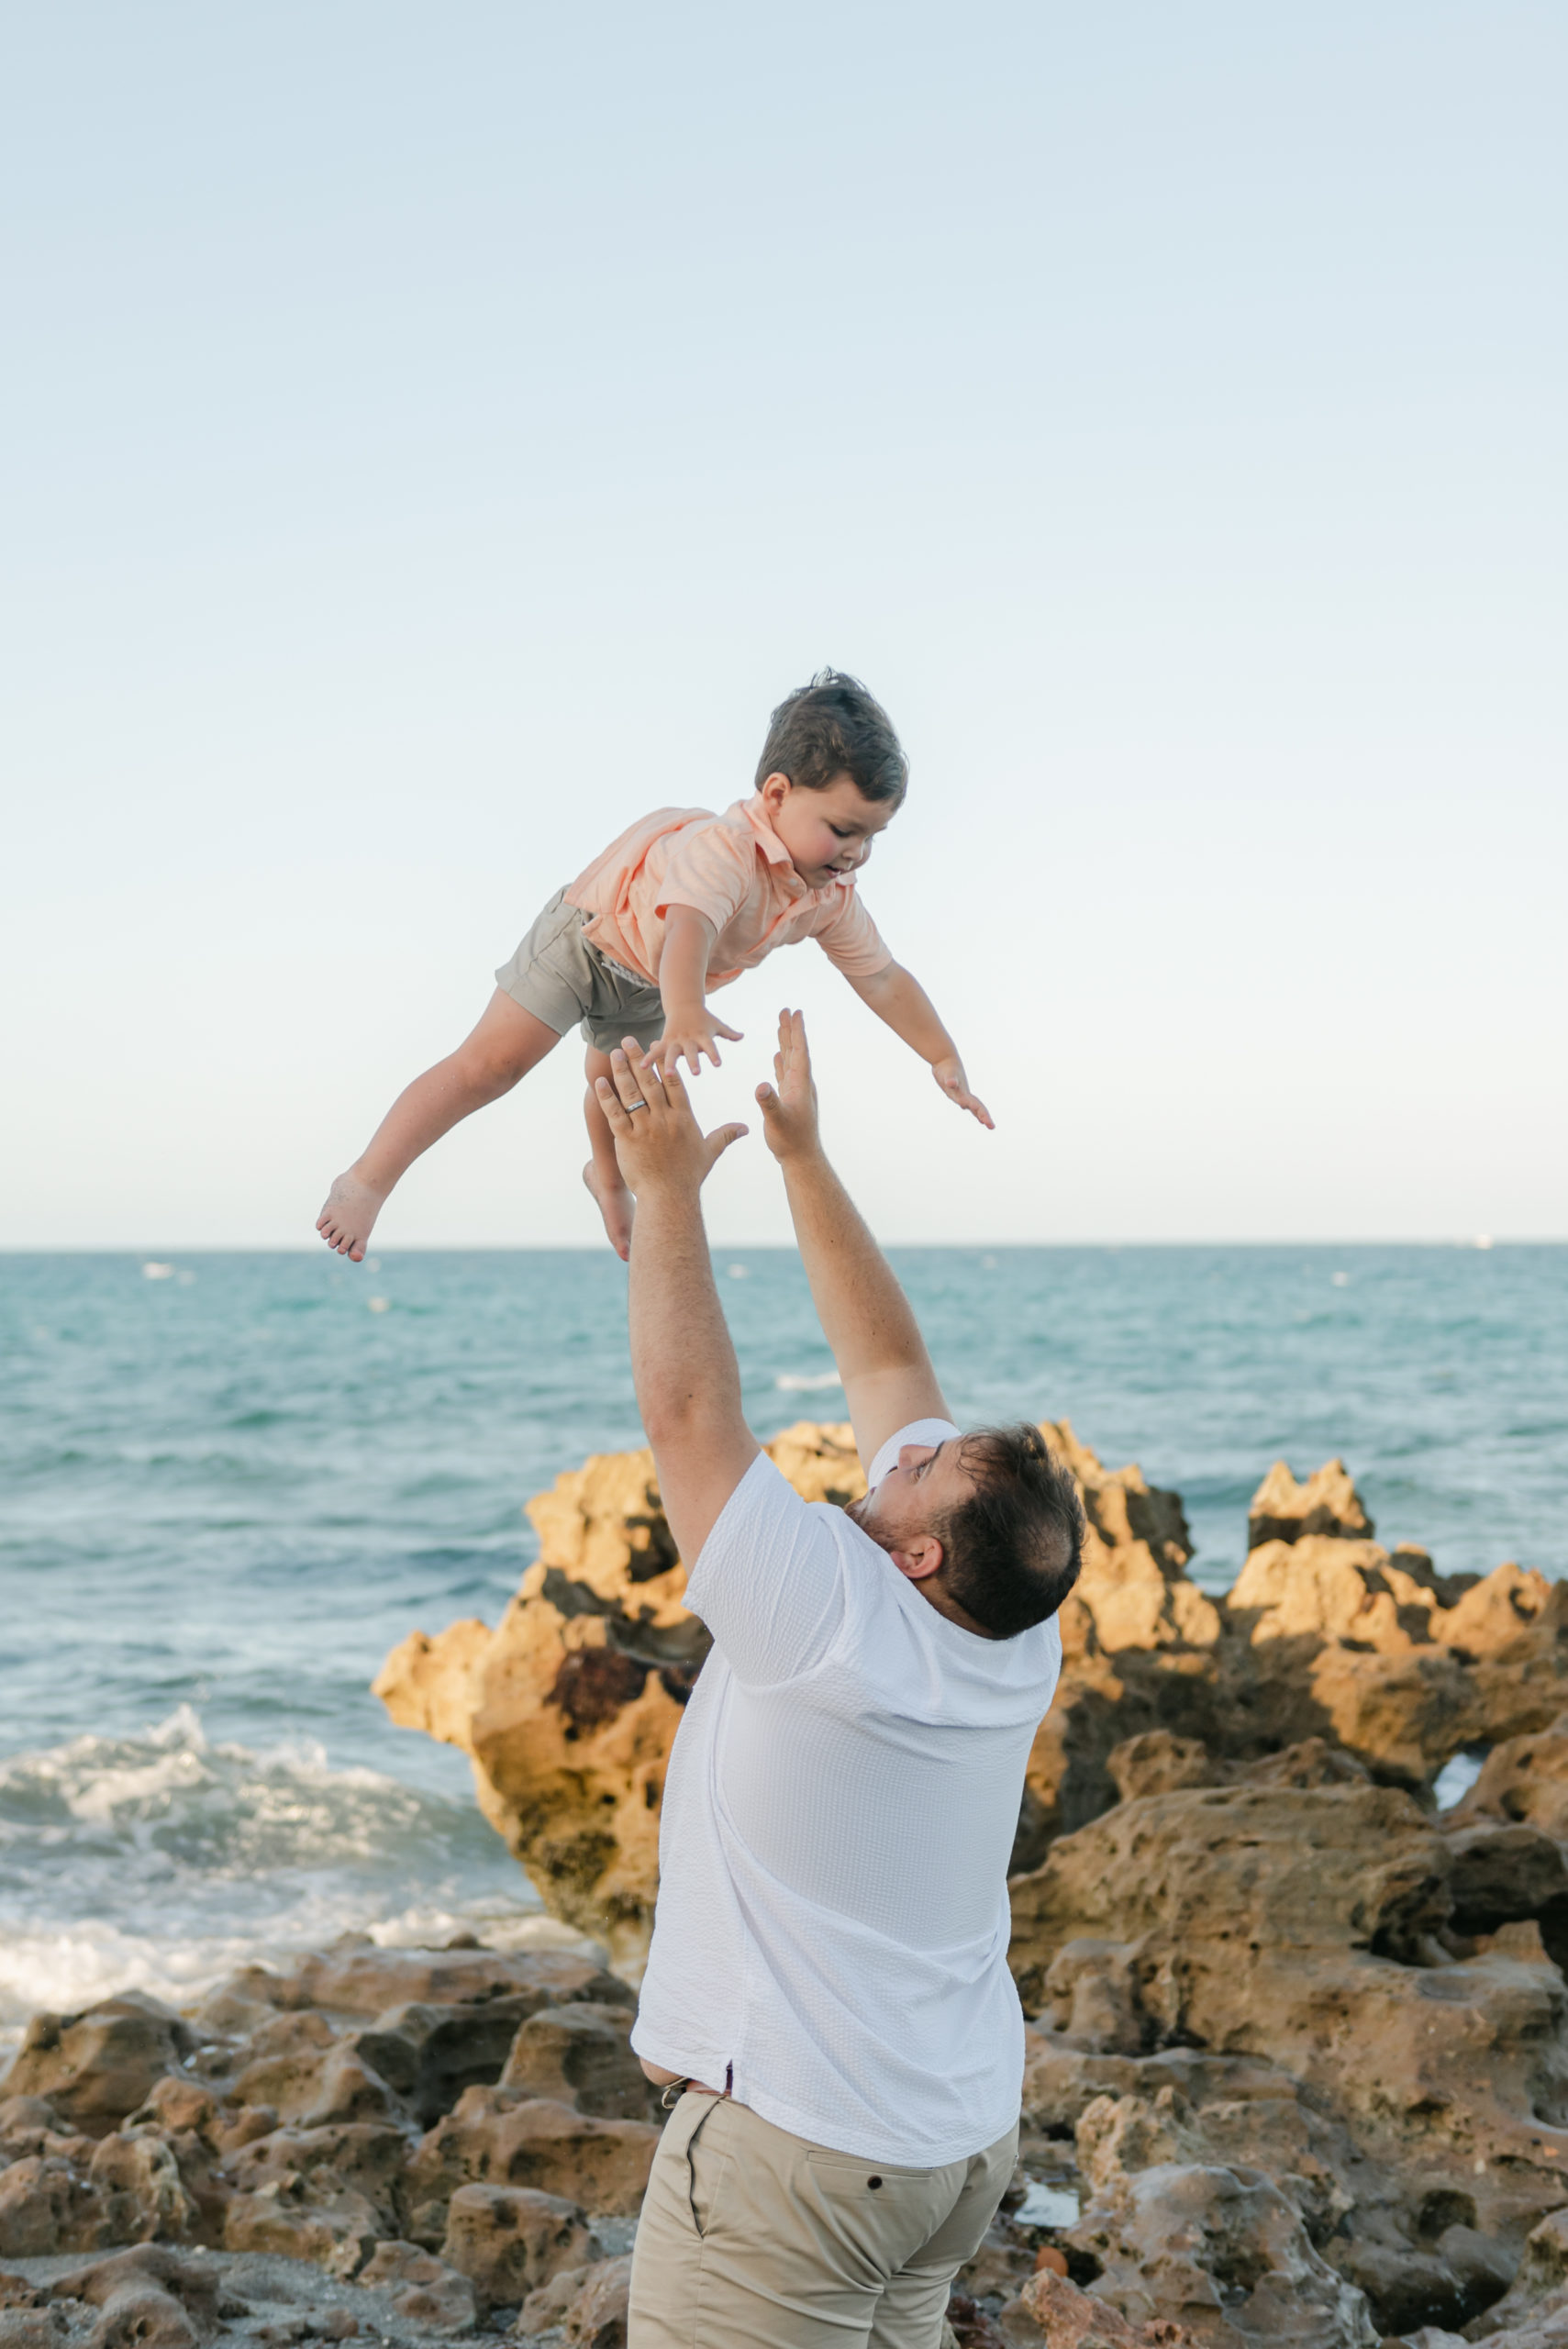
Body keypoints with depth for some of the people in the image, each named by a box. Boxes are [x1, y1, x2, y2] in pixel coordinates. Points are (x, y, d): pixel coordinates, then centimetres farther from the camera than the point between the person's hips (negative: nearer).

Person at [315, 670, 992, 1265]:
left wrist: (945, 1059, -1)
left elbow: (883, 979, -4)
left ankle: (608, 1179, 58)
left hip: (650, 989, 7)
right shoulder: (726, 849, -43)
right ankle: (366, 1182, -8)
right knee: (491, 1062, -14)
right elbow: (688, 927, -61)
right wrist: (686, 1013, -79)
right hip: (587, 938, -7)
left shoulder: (833, 899, -16)